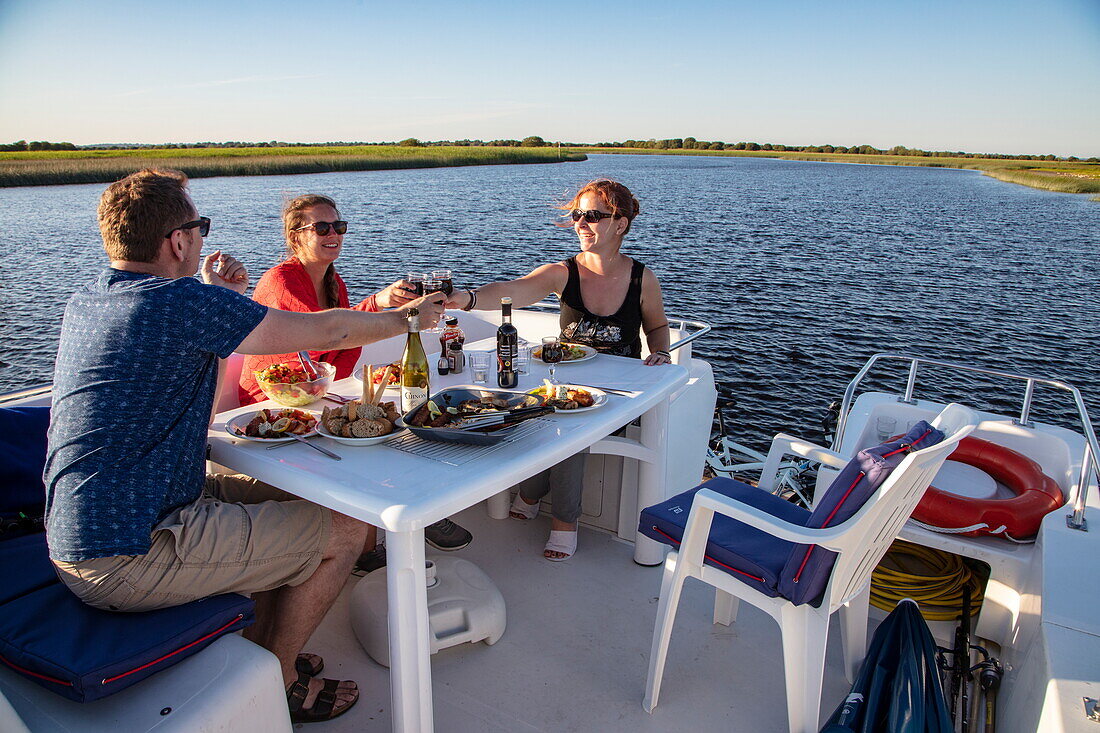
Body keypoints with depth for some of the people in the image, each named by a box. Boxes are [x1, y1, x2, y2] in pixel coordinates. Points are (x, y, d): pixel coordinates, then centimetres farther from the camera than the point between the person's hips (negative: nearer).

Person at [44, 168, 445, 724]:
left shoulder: (83, 302, 8)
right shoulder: (185, 303, -21)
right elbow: (327, 331, -13)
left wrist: (219, 300, 11)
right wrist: (409, 316, 3)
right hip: (130, 561, -10)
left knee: (285, 497, 21)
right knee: (344, 530, -2)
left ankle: (259, 652, 32)